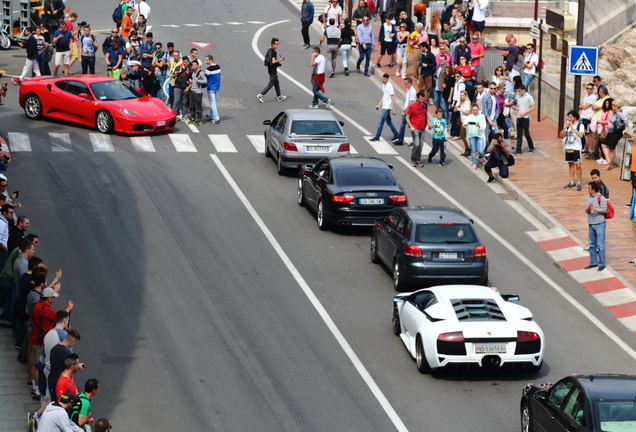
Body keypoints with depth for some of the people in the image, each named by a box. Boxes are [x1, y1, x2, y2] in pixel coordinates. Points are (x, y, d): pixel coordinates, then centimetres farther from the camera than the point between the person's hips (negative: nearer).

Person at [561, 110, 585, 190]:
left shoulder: (580, 126, -8)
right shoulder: (567, 125, 9)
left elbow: (580, 135, -24)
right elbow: (562, 135, 5)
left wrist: (572, 128, -26)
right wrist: (565, 127, -10)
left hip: (576, 148, -6)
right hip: (568, 147, 6)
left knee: (577, 165, -7)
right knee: (570, 164, 11)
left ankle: (578, 183, -2)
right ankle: (572, 182, 18)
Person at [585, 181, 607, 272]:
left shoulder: (601, 198, -10)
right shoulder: (589, 198, 9)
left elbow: (604, 210, -15)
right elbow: (586, 211, 4)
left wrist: (595, 209, -24)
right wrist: (589, 208, -18)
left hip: (599, 224, -7)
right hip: (591, 224, 7)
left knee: (600, 245, -5)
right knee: (592, 245, 14)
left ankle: (602, 264, 1)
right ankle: (593, 262, 25)